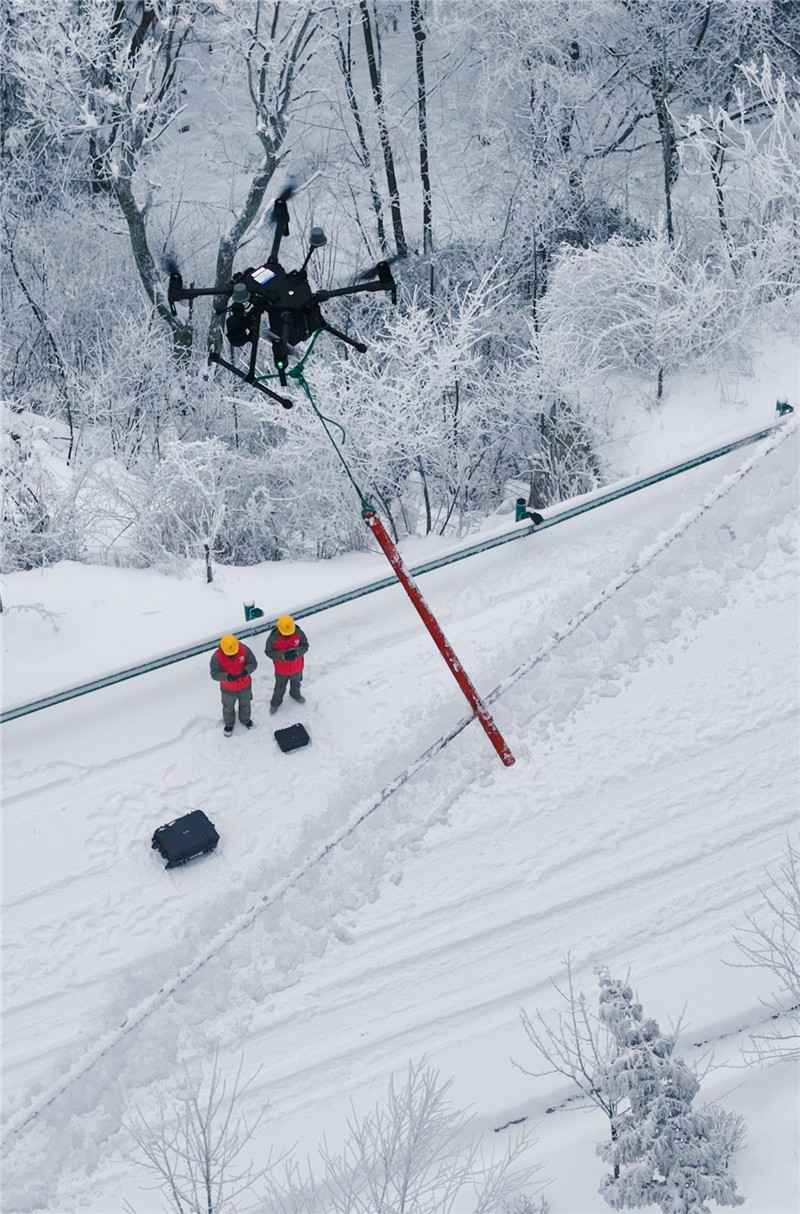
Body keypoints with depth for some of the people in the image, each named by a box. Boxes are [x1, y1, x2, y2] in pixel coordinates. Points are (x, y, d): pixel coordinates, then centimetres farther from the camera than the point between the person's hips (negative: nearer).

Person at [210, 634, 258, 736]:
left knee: (245, 704, 29)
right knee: (228, 707, 24)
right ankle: (229, 724, 53)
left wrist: (246, 671, -37)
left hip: (245, 685, 2)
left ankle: (245, 719, 59)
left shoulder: (244, 649, -27)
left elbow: (253, 663, -17)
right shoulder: (217, 657, -32)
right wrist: (227, 677, -46)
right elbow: (214, 674, -28)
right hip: (228, 689, -2)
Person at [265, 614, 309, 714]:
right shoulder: (273, 637, -30)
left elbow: (305, 646, -14)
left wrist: (296, 652, -35)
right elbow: (269, 652, -22)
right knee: (280, 688, 22)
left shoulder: (299, 633, -25)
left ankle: (296, 694, 64)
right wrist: (282, 655, -38)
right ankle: (275, 703, 50)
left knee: (296, 683, 32)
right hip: (281, 670, -2)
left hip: (296, 667, 2)